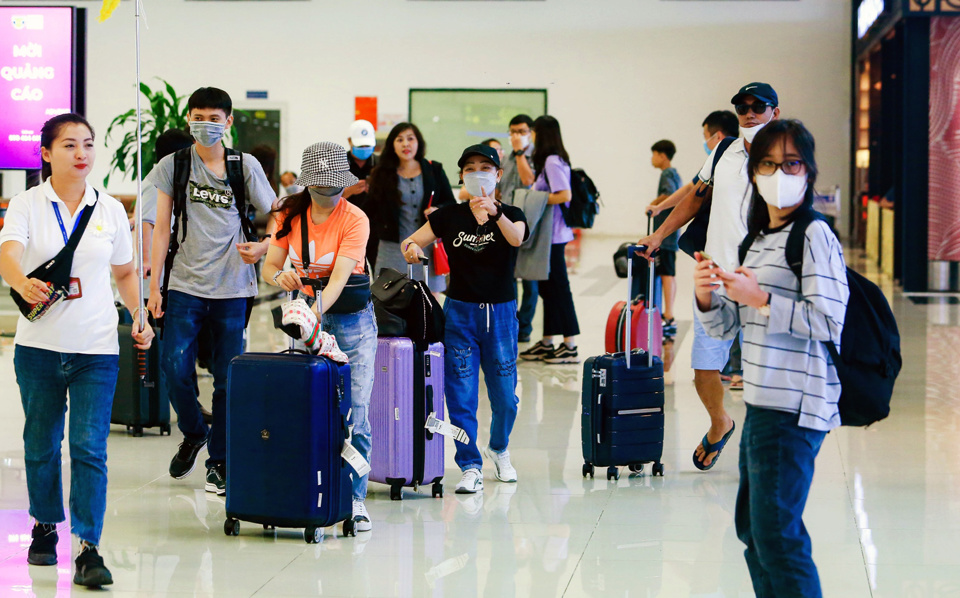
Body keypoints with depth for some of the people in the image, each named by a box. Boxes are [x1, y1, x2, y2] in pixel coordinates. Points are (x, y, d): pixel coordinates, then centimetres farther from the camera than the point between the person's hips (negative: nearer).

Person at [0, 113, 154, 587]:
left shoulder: (110, 210, 5)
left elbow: (125, 272, 18)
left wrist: (140, 316, 6)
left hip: (97, 350, 0)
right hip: (39, 346, 0)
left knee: (89, 448, -8)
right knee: (41, 444, 12)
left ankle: (89, 549, -8)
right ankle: (44, 527, 33)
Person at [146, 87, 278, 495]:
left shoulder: (245, 166, 4)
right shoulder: (173, 165, 5)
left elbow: (276, 215, 10)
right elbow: (162, 227, 5)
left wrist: (264, 246, -12)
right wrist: (154, 284, -1)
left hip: (232, 288, 0)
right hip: (186, 285, 0)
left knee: (227, 378, 2)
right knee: (174, 367, -11)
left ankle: (220, 462, 15)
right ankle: (194, 434, 18)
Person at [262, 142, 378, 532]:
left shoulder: (354, 219, -12)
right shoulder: (291, 213, 2)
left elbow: (339, 277, -23)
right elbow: (270, 265, 0)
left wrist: (315, 311, -38)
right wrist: (280, 276, -24)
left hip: (351, 319, -3)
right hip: (306, 313, 3)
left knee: (354, 413, -8)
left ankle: (354, 499, 0)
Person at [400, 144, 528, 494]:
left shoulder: (512, 215, -2)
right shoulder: (449, 216, 3)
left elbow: (516, 238, -25)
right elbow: (412, 241, 2)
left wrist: (494, 213, -46)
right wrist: (412, 248, -23)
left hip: (501, 311, 0)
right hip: (460, 311, 1)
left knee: (505, 396, 5)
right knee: (460, 395, -4)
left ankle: (499, 449, 32)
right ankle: (470, 467, 6)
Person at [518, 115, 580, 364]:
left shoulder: (552, 162, -15)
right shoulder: (550, 161, 15)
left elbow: (565, 195, -24)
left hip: (553, 235, -10)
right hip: (548, 234, 10)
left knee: (558, 287, -6)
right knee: (547, 287, 14)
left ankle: (570, 346, -2)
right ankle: (547, 343, 21)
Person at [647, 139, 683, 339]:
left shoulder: (667, 174, -11)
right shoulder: (675, 174, 19)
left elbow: (670, 193, -28)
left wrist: (654, 203, -16)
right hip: (672, 232, 10)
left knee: (667, 274, -11)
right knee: (670, 274, 13)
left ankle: (669, 318, -14)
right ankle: (668, 317, 18)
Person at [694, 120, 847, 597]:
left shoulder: (815, 236, -10)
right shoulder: (759, 240, 17)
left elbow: (828, 320, -20)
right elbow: (729, 326, 17)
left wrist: (761, 299, -18)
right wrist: (707, 297, -3)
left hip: (793, 408, -10)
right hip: (762, 404, 10)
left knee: (777, 538, -9)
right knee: (751, 525, 19)